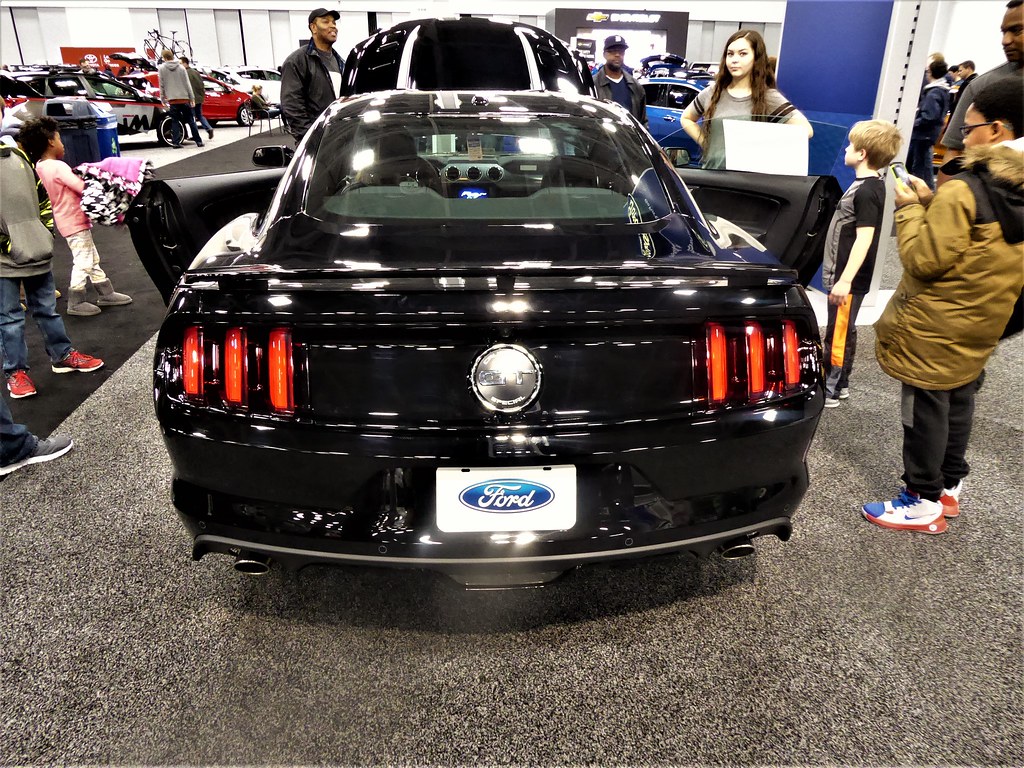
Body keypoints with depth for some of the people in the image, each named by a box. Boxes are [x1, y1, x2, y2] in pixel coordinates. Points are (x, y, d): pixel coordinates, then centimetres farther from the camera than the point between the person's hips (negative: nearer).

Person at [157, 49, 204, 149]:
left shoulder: (161, 68, 2)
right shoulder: (181, 68, 4)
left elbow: (162, 85, 3)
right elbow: (187, 84, 2)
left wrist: (163, 99, 10)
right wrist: (192, 98, 5)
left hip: (172, 100, -1)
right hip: (184, 99, 1)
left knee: (175, 121, 5)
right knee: (191, 120, 6)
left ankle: (175, 142, -1)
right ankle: (198, 141, 3)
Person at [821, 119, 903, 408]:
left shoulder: (868, 192, -19)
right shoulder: (865, 185, 11)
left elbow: (864, 238, -24)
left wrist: (845, 279, -28)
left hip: (849, 279, -10)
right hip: (843, 274, 10)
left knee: (838, 333, -2)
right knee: (844, 331, 17)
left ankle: (829, 391, 6)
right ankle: (840, 384, 27)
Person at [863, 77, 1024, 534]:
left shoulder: (963, 190, -21)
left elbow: (924, 260, -21)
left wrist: (909, 210, -8)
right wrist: (930, 203, 6)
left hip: (935, 326, -8)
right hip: (981, 327, 8)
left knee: (926, 410, 2)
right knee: (960, 404, 19)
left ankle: (923, 502, 12)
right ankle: (949, 487, 32)